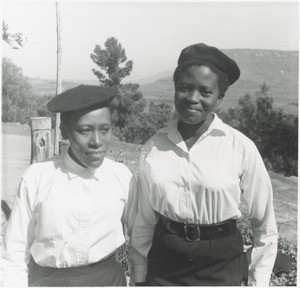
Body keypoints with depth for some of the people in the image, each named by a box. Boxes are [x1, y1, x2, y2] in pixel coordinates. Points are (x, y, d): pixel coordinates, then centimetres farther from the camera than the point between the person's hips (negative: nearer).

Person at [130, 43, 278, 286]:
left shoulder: (241, 148, -13)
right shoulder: (154, 146, -6)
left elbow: (264, 224, -3)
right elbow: (144, 220, 3)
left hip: (221, 264, -1)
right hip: (164, 263, 2)